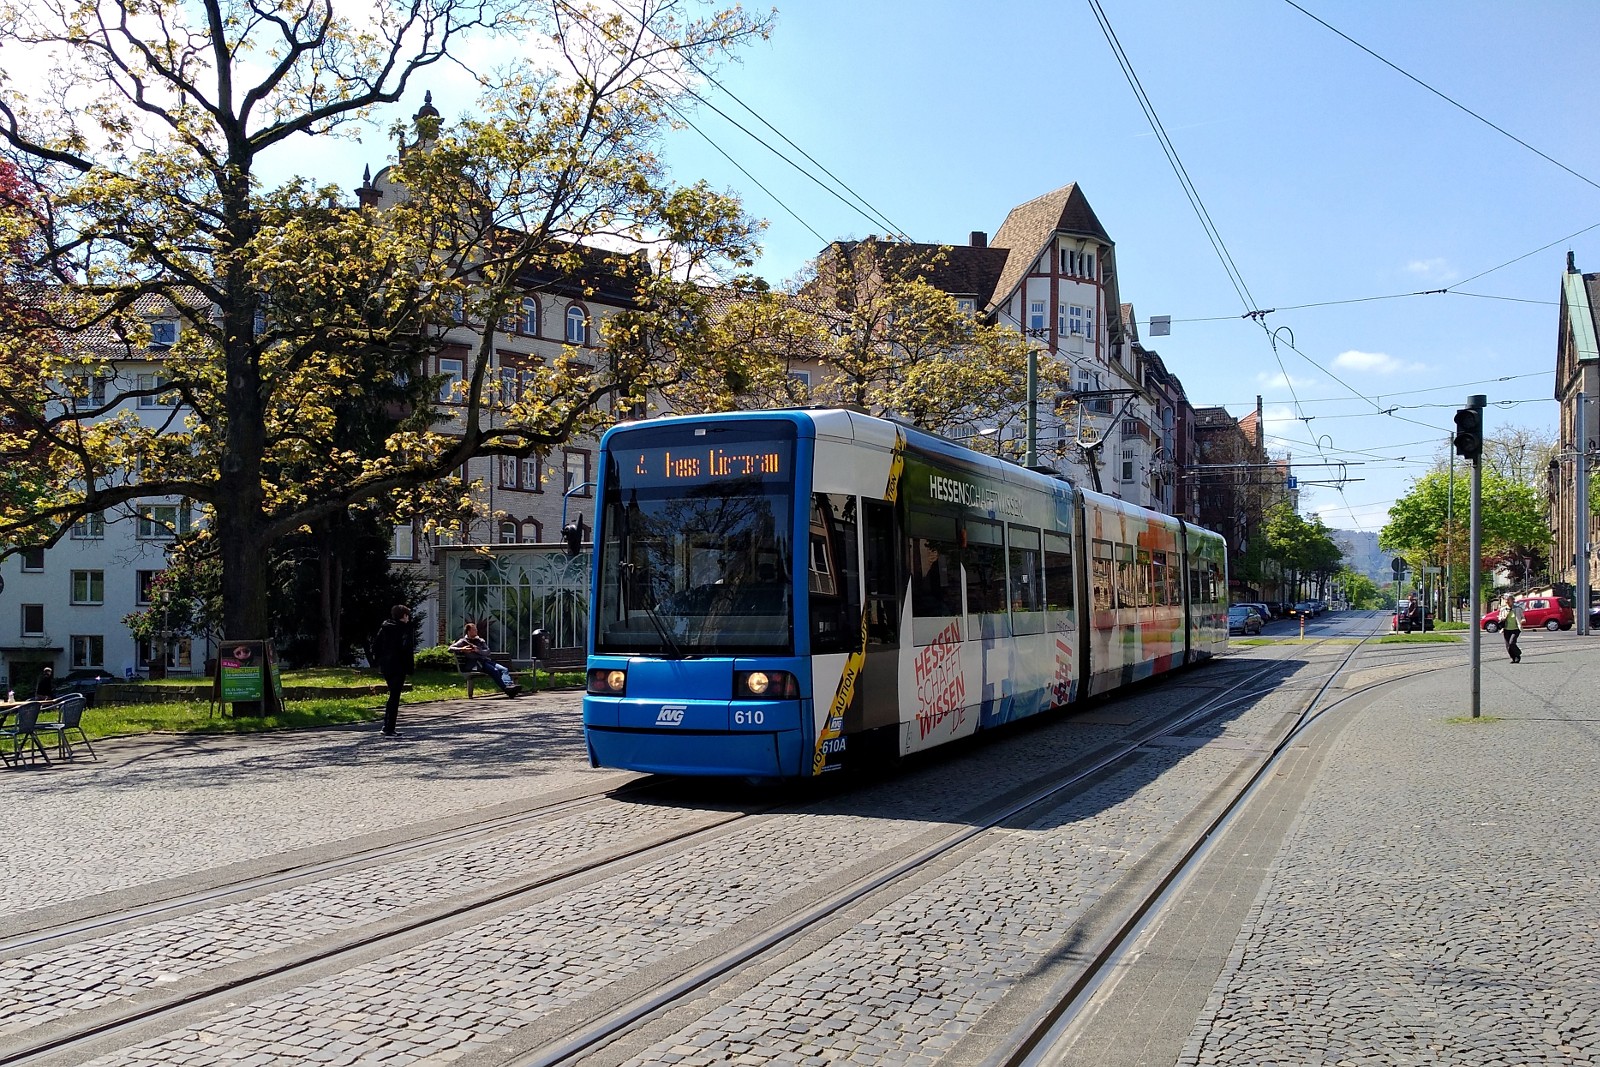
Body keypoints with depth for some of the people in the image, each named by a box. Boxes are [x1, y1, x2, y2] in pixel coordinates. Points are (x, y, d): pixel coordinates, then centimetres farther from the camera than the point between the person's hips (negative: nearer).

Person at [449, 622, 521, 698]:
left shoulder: (480, 640, 27)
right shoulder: (463, 641, 14)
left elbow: (487, 651, 13)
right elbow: (450, 648, 4)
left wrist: (478, 650, -7)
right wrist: (462, 649, -13)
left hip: (486, 660, 6)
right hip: (475, 663, -6)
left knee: (504, 669, -22)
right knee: (494, 671, -32)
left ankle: (509, 685, -47)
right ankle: (506, 689, -46)